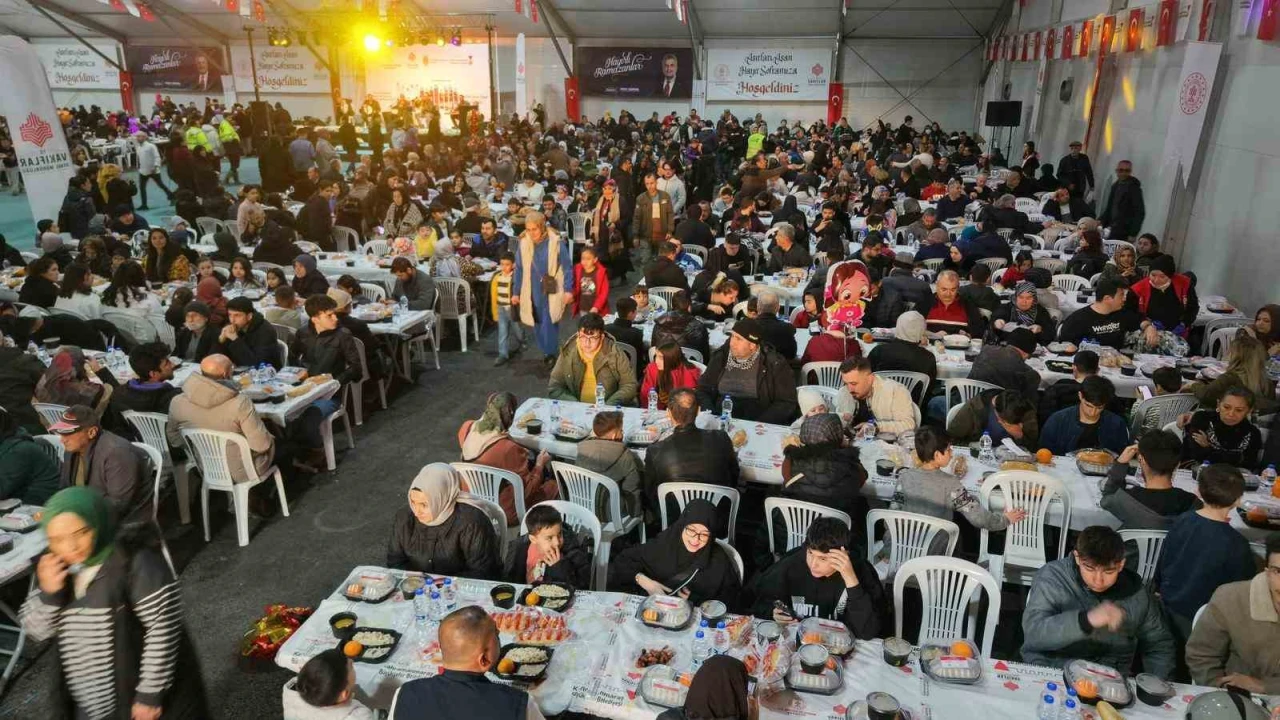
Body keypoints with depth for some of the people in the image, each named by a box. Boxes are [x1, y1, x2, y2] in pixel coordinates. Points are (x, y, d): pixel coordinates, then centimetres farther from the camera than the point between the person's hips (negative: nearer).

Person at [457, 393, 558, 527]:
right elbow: (527, 489, -19)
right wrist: (540, 464, -6)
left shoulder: (466, 429, -13)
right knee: (555, 486, 12)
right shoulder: (509, 449, -32)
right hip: (504, 513, -7)